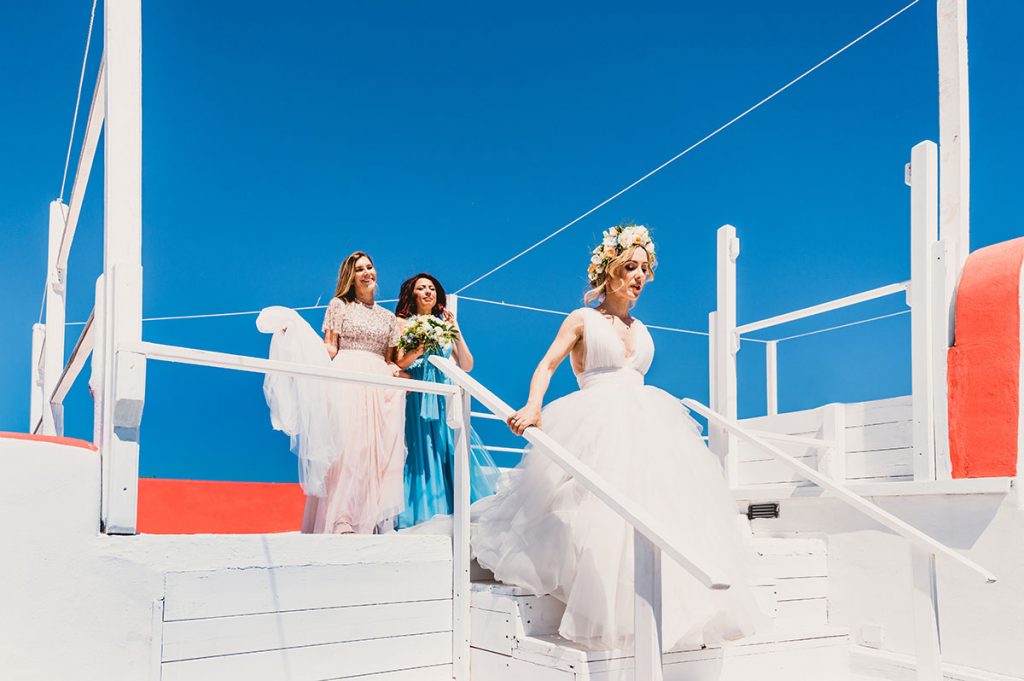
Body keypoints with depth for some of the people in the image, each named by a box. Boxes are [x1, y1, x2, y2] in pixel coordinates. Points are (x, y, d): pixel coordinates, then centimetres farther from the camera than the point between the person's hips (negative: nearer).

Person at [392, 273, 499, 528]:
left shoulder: (445, 325, 15)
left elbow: (467, 366, 9)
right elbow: (396, 365, -3)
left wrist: (456, 332, 2)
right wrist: (417, 351, -18)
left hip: (445, 400, 3)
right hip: (417, 400, -3)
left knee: (451, 453, -3)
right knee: (421, 455, -8)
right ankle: (422, 515, -2)